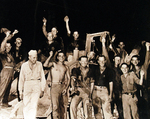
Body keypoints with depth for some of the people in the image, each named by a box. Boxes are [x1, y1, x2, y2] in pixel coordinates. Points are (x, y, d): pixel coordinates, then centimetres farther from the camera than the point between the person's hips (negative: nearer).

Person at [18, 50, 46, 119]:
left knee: (34, 105, -10)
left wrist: (42, 90, 4)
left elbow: (42, 78, 8)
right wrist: (20, 91, 7)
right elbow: (21, 79, 9)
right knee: (26, 105, 2)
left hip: (36, 85, -1)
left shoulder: (39, 64, 4)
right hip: (27, 85, 1)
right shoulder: (24, 65, 5)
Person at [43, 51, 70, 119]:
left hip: (63, 86, 3)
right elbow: (45, 65, -12)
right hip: (55, 86, -3)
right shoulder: (53, 64, 8)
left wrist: (66, 88, -3)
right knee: (55, 106, -11)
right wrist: (50, 56, -9)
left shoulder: (66, 67, 16)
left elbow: (68, 79, 10)